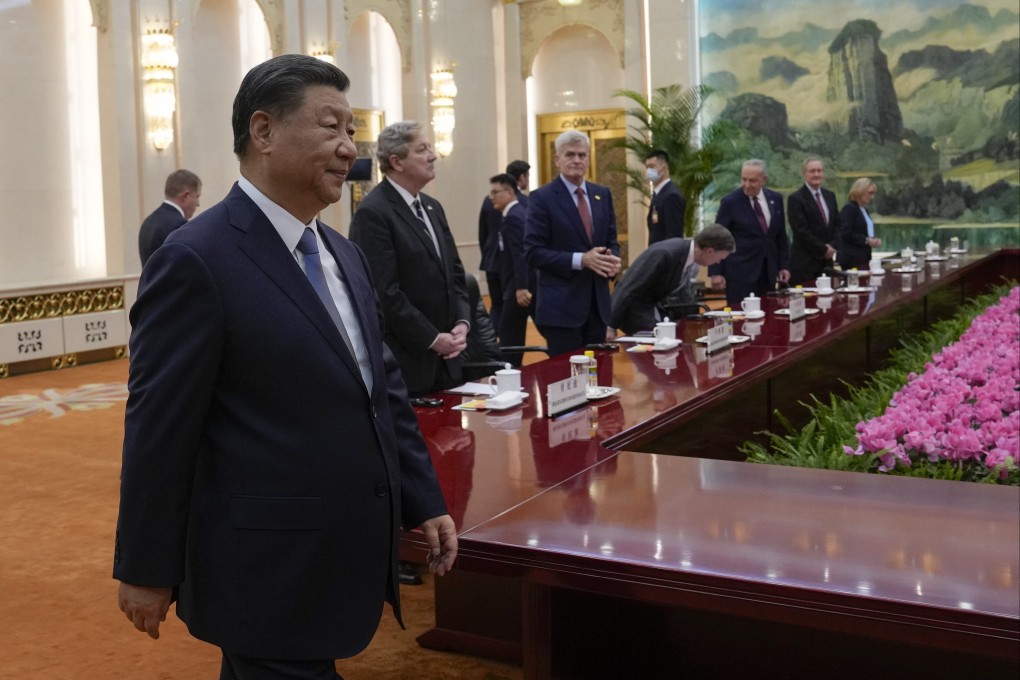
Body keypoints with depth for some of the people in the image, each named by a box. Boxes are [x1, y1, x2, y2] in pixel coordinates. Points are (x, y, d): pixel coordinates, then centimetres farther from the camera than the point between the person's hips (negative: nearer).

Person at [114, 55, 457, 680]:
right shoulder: (197, 260, -16)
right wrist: (146, 570, -8)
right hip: (270, 573, -8)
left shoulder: (345, 255, 10)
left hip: (348, 559, 8)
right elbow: (160, 429, -14)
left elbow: (384, 387, 14)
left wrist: (424, 500, 10)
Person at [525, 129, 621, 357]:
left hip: (598, 303, 6)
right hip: (561, 305, -6)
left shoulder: (602, 195, 12)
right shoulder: (542, 198, -6)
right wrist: (581, 260, -20)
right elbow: (533, 253, -12)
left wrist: (612, 259, -7)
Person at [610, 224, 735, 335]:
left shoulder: (691, 254, -4)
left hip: (656, 310, 8)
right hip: (634, 308, -8)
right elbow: (629, 290, -26)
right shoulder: (664, 254, -29)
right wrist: (610, 325, -24)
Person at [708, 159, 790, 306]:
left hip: (769, 271, 4)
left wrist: (784, 265, 10)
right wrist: (715, 272, -11)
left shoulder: (775, 199, 8)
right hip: (740, 272, -4)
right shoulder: (730, 202, -5)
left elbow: (781, 236, 15)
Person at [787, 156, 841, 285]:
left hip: (826, 261, 6)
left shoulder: (830, 196, 15)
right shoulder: (795, 199, -7)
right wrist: (823, 249, -10)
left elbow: (837, 224, 16)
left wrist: (832, 246, -2)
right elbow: (801, 231, -13)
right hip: (804, 263, -6)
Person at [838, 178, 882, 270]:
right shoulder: (849, 208, -9)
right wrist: (866, 240, -18)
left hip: (863, 258, 9)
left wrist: (874, 240, 5)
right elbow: (846, 233, -17)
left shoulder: (864, 209, 18)